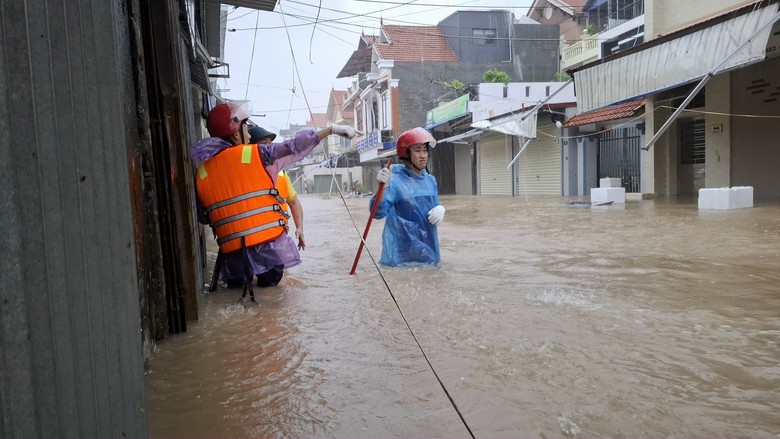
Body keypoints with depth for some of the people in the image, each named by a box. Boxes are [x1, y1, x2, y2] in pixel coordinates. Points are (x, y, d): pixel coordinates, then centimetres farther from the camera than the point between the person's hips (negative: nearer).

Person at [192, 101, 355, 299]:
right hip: (269, 244, -3)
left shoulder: (201, 171, 7)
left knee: (236, 282, 27)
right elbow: (295, 146, -3)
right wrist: (332, 129, 3)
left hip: (232, 251, 3)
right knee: (271, 279, 20)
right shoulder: (256, 154, -4)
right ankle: (265, 276, -1)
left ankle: (238, 279, 5)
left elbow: (203, 218, 12)